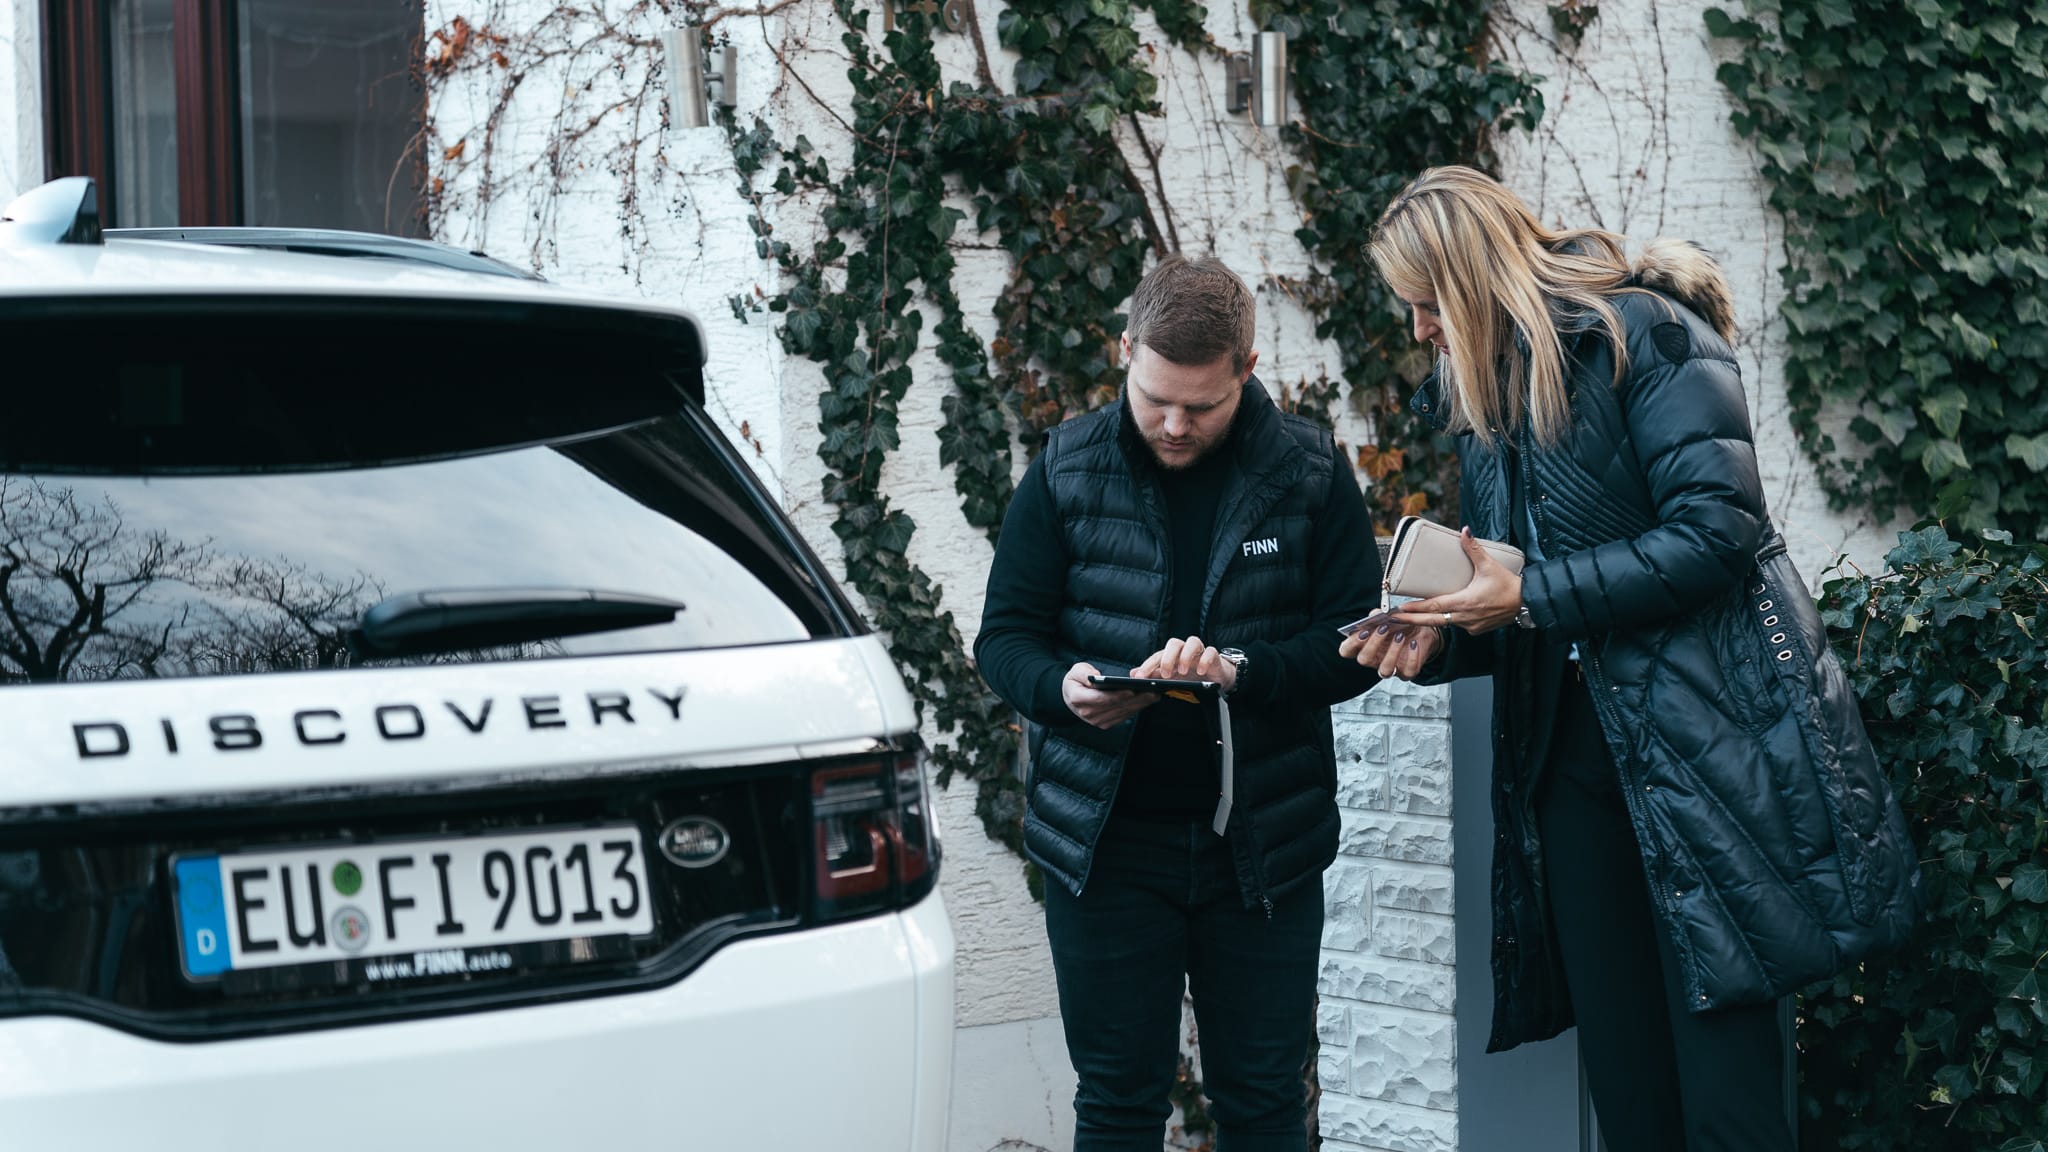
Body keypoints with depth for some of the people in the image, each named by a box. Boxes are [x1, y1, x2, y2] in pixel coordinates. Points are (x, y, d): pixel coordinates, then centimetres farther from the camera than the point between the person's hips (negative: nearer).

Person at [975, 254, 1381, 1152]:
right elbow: (1005, 635, 2)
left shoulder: (1310, 472, -1)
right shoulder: (1067, 471, 0)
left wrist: (1242, 670, -20)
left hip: (1264, 842, 0)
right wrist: (1063, 688, -20)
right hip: (1106, 838, 0)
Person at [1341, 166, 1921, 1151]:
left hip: (1701, 741, -7)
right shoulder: (1475, 395, 16)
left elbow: (1716, 529, -17)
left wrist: (1533, 593, -14)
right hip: (1572, 750, 7)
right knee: (1619, 1068, 7)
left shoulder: (1645, 333, -7)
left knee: (1723, 1073, -6)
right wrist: (1439, 637, -2)